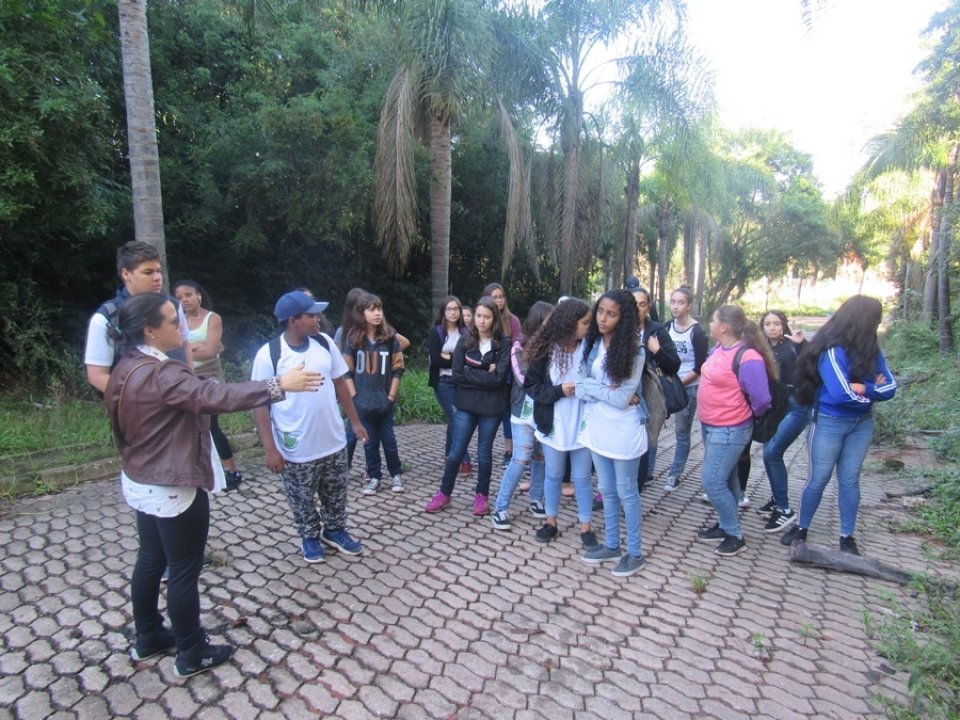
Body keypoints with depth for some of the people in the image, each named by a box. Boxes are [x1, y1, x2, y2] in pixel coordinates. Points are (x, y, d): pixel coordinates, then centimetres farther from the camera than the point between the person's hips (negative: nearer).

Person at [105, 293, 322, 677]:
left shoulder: (127, 368, 5)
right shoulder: (158, 374, -28)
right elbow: (215, 396, -39)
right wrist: (277, 385, -41)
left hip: (142, 483, 10)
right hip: (172, 490, -10)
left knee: (150, 560, 23)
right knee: (184, 572, 5)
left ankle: (147, 638, 41)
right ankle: (191, 655, 22)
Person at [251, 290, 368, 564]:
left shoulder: (324, 343, -4)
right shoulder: (268, 355, -16)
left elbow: (340, 383, 6)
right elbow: (260, 404, -12)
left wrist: (355, 421, 9)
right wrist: (270, 449, -14)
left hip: (334, 442, 4)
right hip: (297, 450, -4)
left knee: (336, 494, 20)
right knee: (303, 500, 17)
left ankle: (335, 531, 44)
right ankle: (310, 537, 41)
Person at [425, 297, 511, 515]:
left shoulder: (503, 344, -6)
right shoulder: (465, 341, 1)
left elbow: (499, 377, -15)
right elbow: (457, 375, -5)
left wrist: (470, 373, -11)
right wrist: (484, 374, -12)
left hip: (491, 407, -2)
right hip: (466, 404, 2)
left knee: (484, 453, 11)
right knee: (456, 452, 7)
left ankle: (481, 495, 29)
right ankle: (444, 494, 24)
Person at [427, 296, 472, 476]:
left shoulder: (465, 331, 6)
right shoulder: (435, 332, -2)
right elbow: (435, 359, -12)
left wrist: (448, 357, -11)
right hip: (444, 382, -3)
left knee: (455, 418, 11)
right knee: (455, 418, -8)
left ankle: (450, 454, 30)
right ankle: (464, 460, -3)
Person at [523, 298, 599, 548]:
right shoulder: (545, 350, -9)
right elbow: (530, 385, -5)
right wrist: (558, 391, -18)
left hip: (582, 424, 0)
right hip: (554, 425, 0)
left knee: (582, 477, 12)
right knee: (553, 475, 16)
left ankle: (586, 527, 28)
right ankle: (551, 522, 33)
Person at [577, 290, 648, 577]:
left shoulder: (633, 351, -16)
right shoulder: (590, 343, -1)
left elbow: (622, 398, -20)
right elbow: (580, 388, -4)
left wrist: (592, 387, -10)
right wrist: (607, 391, -19)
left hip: (623, 431, -5)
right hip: (597, 427, 5)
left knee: (626, 493, 9)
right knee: (608, 491, 18)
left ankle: (635, 553, 26)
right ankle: (611, 546, 34)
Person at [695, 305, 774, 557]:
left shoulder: (747, 358, -24)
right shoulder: (718, 348, 1)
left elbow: (761, 399, -23)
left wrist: (747, 415, -4)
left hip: (729, 430, -9)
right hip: (710, 425, 9)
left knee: (712, 482, -5)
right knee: (724, 479, 20)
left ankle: (735, 535, 13)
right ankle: (725, 525, 35)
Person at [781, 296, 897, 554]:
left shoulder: (871, 350, 1)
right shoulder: (833, 350, -18)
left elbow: (890, 386, -2)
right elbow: (841, 395, -24)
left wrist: (864, 388, -20)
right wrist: (873, 392, -7)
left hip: (862, 424, 5)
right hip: (830, 423, -5)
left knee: (850, 480, 12)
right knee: (819, 479, 6)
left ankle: (847, 537, 25)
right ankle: (801, 528, 24)